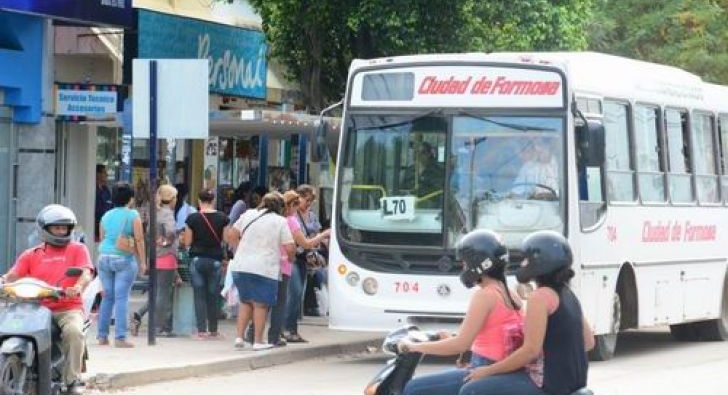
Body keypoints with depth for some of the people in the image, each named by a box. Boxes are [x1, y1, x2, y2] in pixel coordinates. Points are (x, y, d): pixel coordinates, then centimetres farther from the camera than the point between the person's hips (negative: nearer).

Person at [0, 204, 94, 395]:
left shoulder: (77, 249, 10)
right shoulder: (31, 255, 16)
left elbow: (86, 274, -5)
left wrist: (78, 287, -29)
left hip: (69, 308, -2)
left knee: (74, 331, -34)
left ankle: (73, 379, -26)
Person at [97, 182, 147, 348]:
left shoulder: (106, 215, 10)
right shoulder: (133, 215, -5)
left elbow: (102, 239, 15)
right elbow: (139, 240, -7)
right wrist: (142, 261, -3)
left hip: (104, 258, 5)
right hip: (124, 259, -5)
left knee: (107, 297, 12)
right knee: (121, 298, -5)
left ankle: (102, 335, 13)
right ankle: (120, 338, -7)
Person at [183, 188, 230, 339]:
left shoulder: (193, 218, -6)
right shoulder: (222, 218, -3)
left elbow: (187, 242, -3)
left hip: (197, 259, -1)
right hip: (215, 260, 1)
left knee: (199, 295, 2)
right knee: (213, 296, 10)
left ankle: (201, 330, -3)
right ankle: (213, 330, 15)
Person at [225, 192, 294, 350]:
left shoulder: (248, 215, 10)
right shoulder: (280, 221, 0)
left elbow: (230, 236, 11)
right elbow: (289, 248, -5)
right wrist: (289, 258, 16)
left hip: (240, 266, 4)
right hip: (264, 269, -4)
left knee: (245, 302, 18)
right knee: (260, 304, 4)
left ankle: (239, 337, 12)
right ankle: (258, 341, 4)